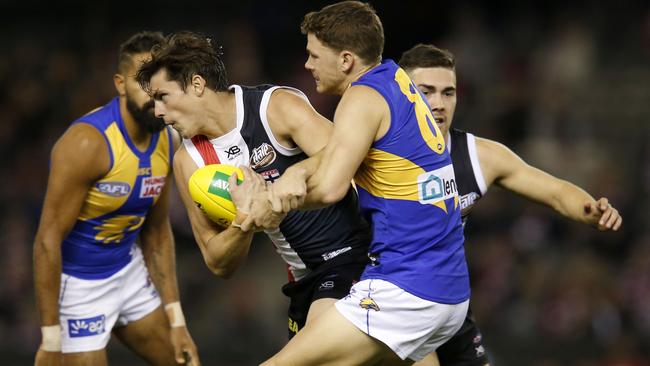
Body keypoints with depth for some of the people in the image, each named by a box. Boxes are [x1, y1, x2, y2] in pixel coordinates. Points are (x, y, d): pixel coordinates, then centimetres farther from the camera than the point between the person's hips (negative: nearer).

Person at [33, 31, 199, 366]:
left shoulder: (168, 141, -3)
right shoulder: (88, 143, -26)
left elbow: (157, 231, 8)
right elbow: (48, 240, -24)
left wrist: (176, 321, 6)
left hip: (128, 270, 8)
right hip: (78, 284, -8)